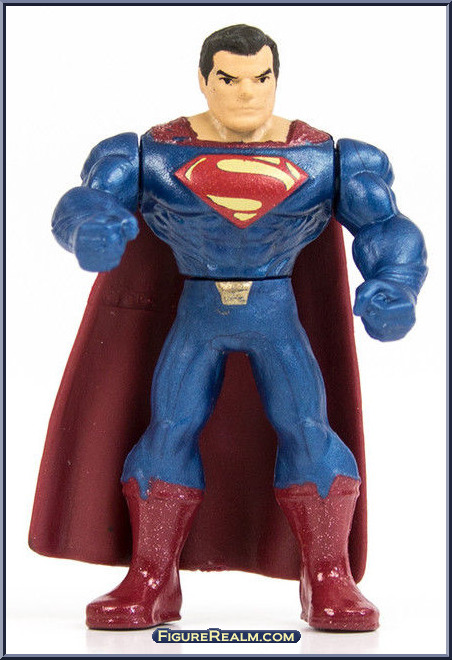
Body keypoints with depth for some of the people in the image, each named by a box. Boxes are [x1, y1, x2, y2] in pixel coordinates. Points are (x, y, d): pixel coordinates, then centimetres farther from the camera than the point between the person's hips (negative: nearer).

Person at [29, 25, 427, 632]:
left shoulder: (321, 156, -3)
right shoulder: (157, 152, -5)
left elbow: (386, 229, -5)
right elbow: (87, 202, -16)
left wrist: (393, 292, -25)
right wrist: (93, 231, -42)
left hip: (278, 316, 0)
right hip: (197, 316, 0)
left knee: (306, 428, -17)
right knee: (169, 429, -14)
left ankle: (329, 581, -13)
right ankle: (150, 586, -9)